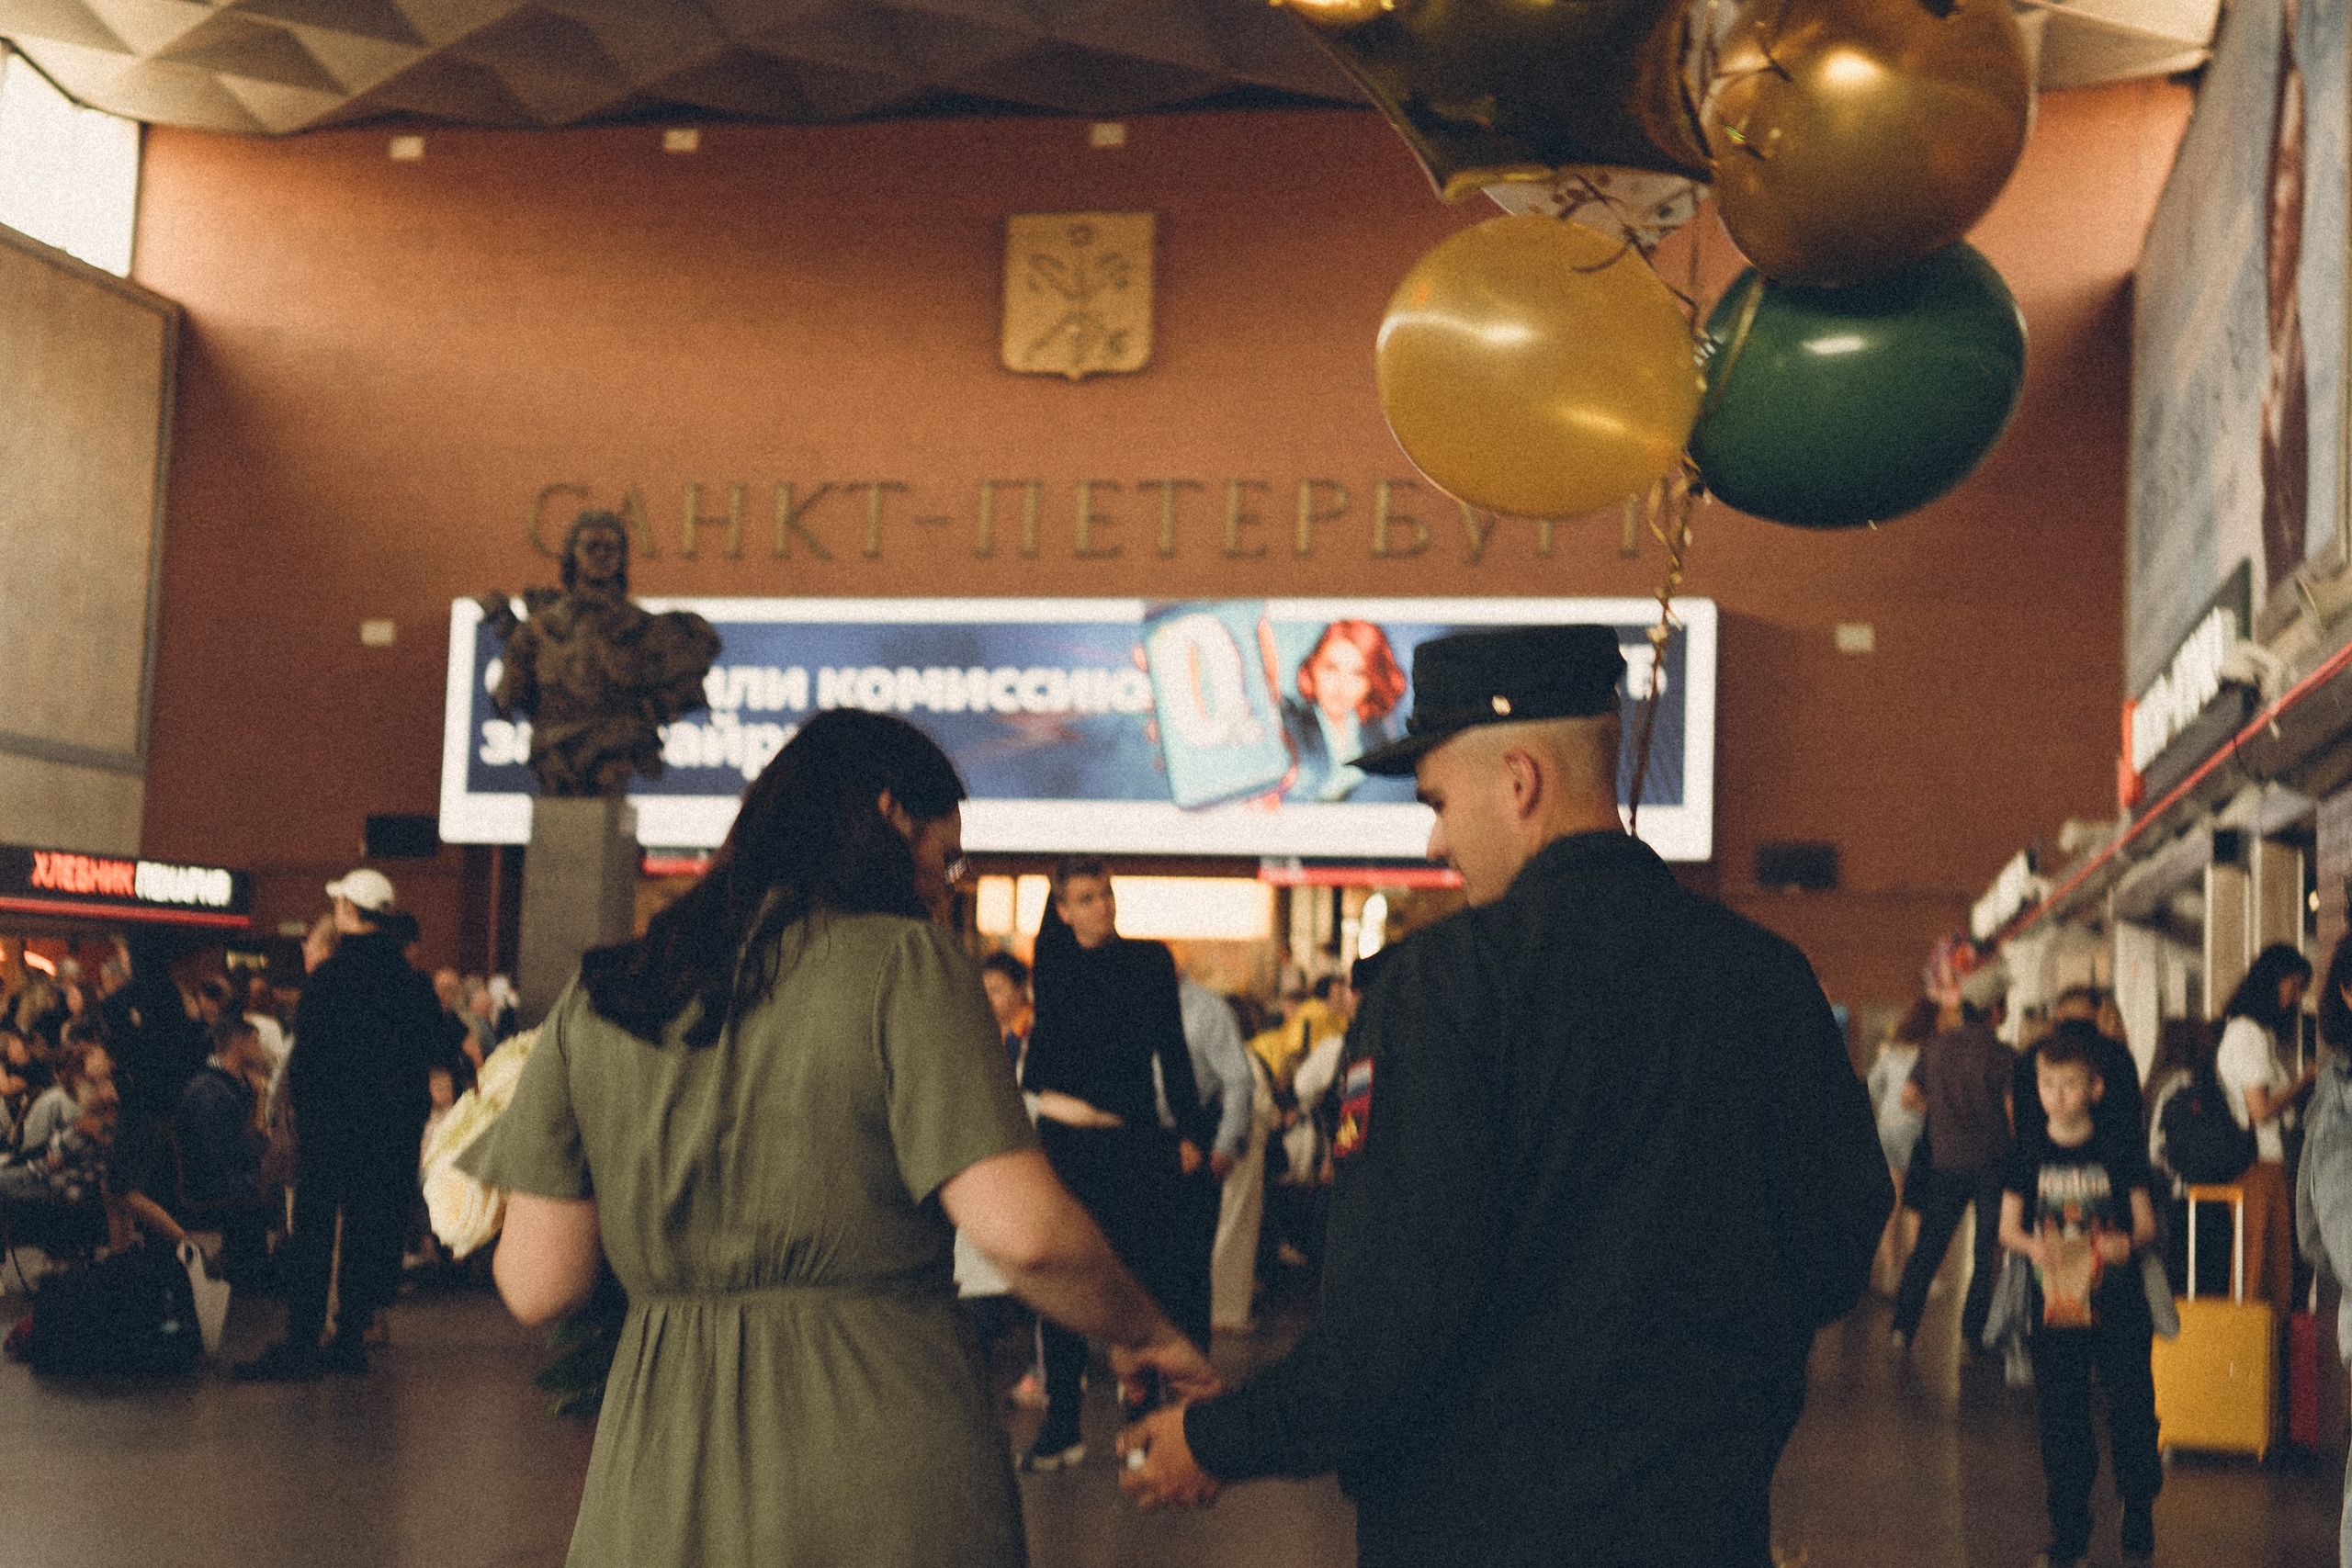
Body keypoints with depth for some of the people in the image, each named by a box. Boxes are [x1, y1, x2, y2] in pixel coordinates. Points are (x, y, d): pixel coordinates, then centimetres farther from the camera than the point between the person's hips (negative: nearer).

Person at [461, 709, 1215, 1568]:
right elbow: (1025, 1231, -16)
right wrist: (1146, 1335, 2)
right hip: (886, 1498, -3)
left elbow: (536, 1285, 4)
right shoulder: (902, 961, -6)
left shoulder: (598, 998, 6)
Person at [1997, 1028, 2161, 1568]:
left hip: (2117, 1304, -1)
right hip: (2055, 1302, 1)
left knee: (2131, 1412, -1)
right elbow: (2008, 1226, 6)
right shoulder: (2029, 1152, 3)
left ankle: (2138, 1524, 16)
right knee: (2060, 1419, 4)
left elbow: (2146, 1224, 3)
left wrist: (2127, 1243, -18)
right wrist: (2032, 1245, -15)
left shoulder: (2119, 1150, 0)